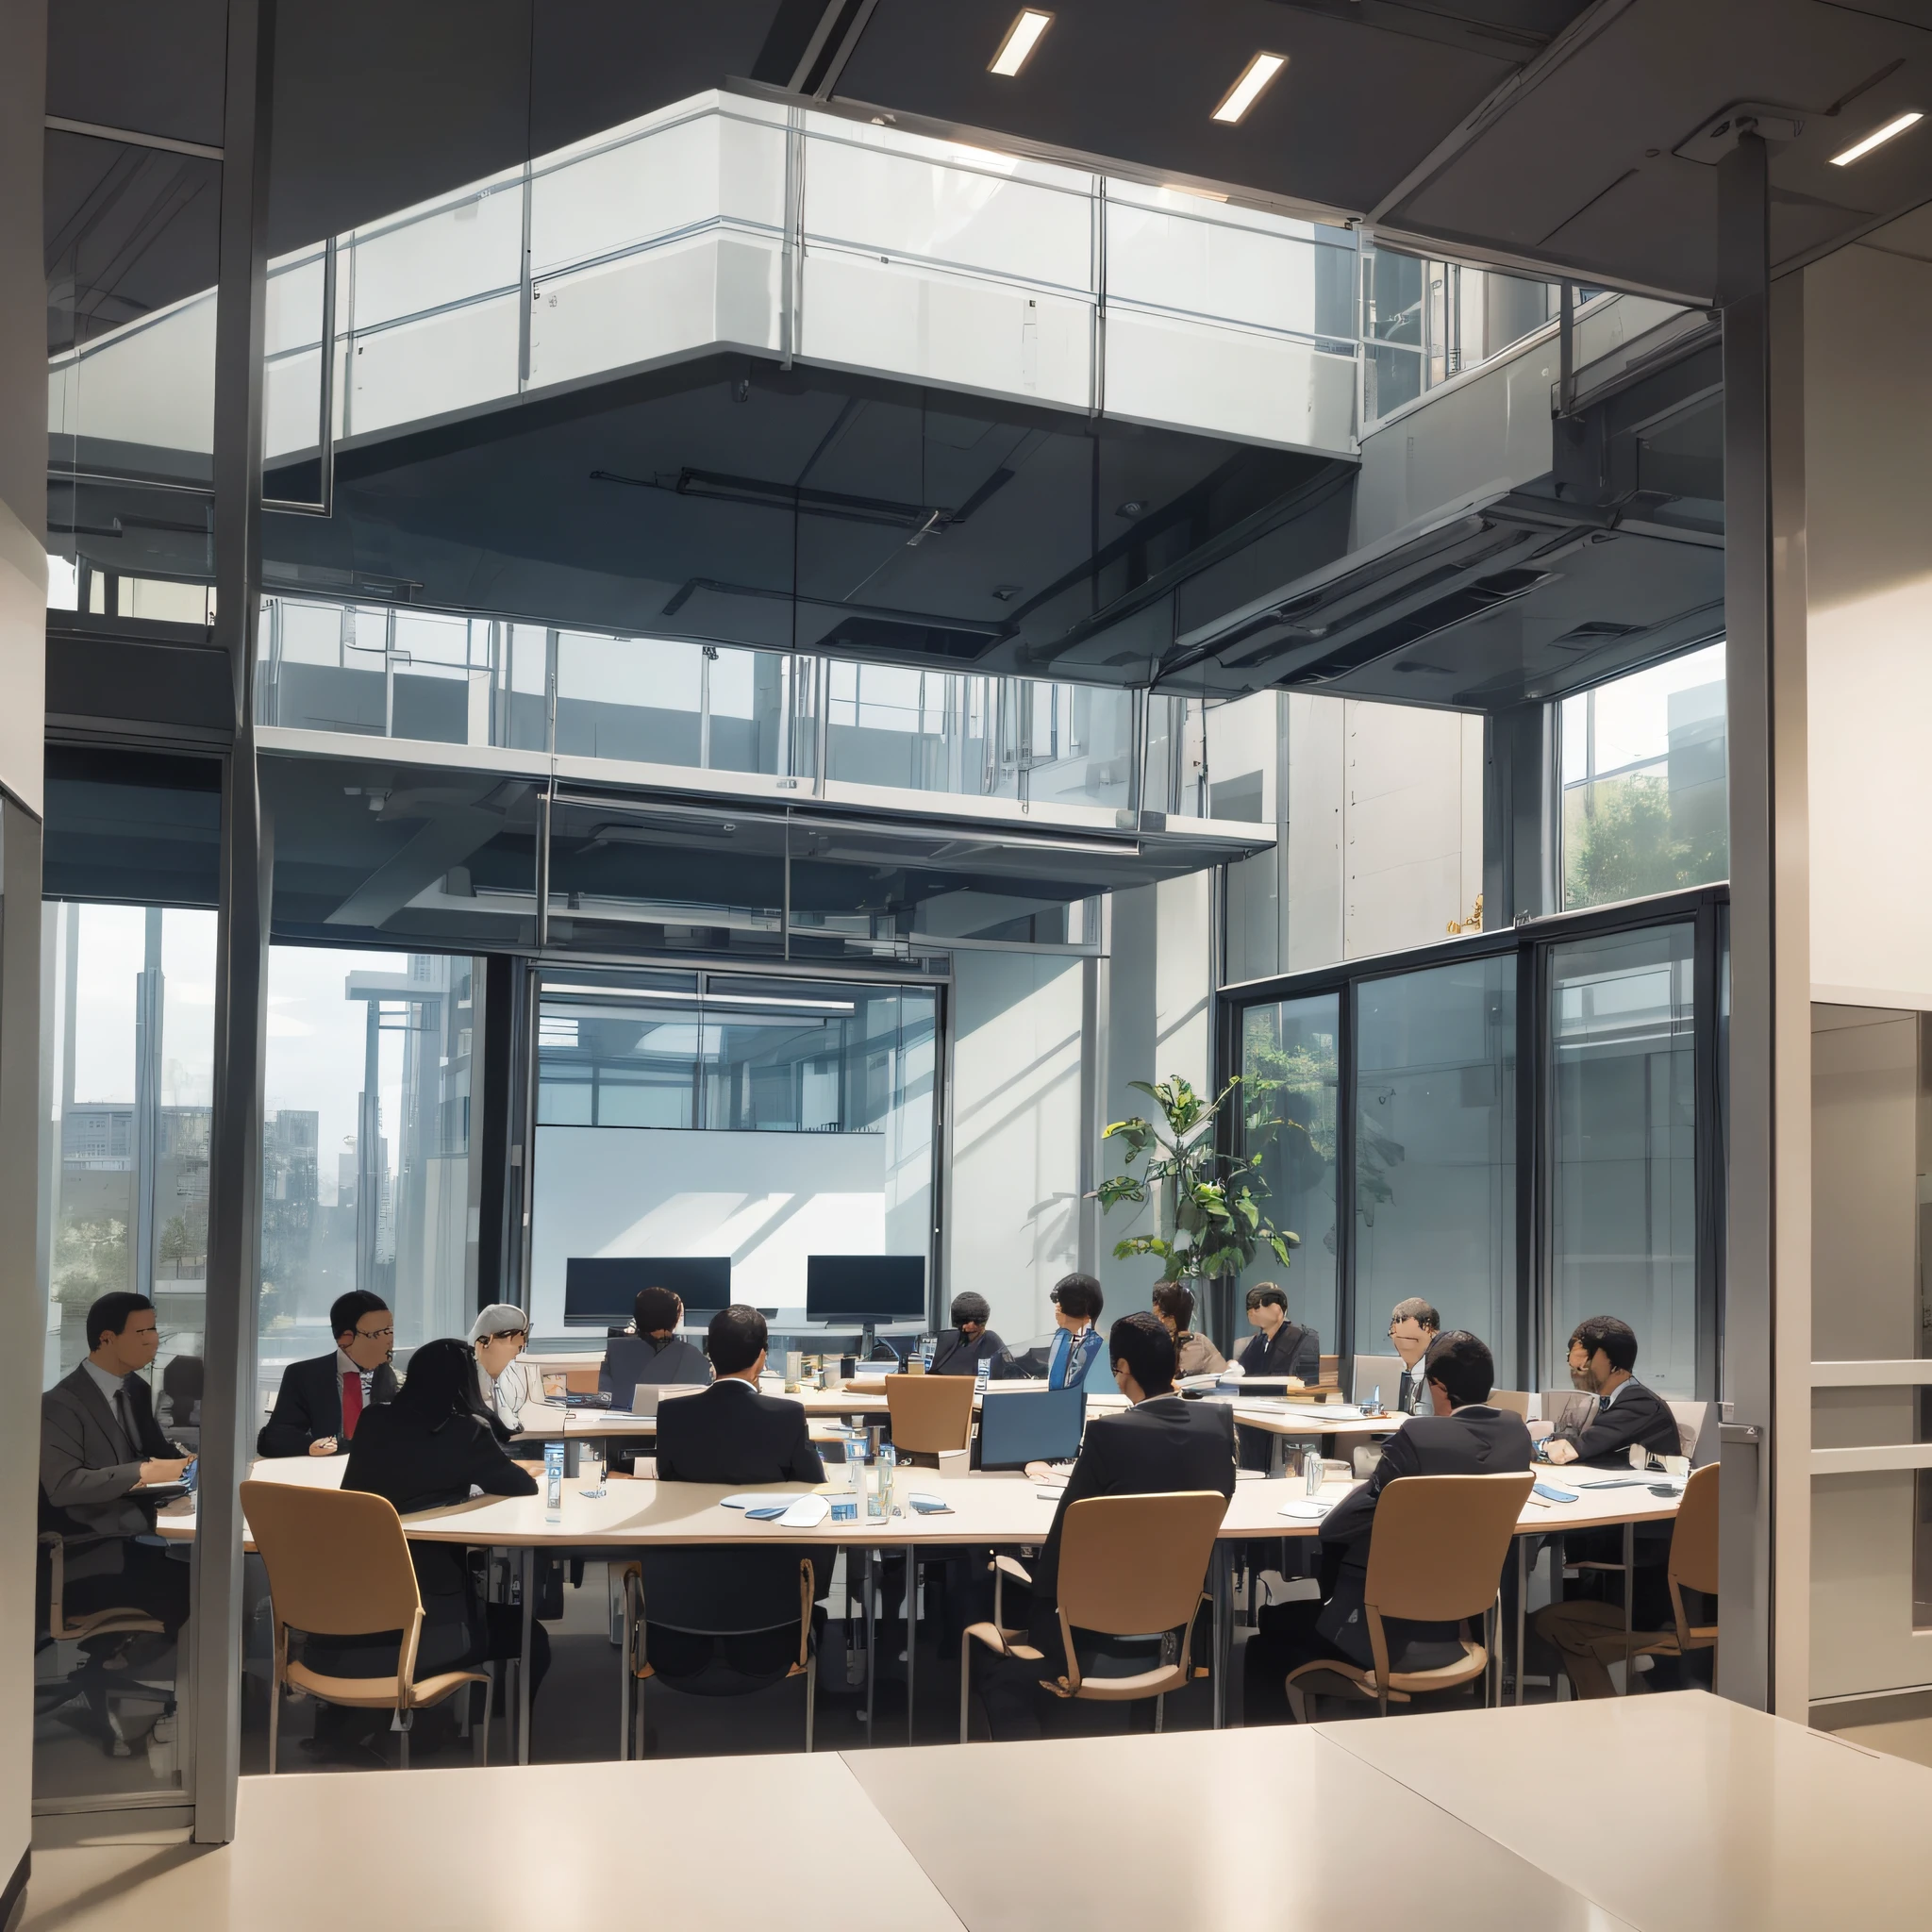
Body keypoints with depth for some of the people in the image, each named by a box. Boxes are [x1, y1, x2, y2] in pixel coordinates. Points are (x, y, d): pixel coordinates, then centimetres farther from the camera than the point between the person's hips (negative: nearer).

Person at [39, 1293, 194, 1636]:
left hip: (139, 1530, 8)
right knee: (193, 1590, -28)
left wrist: (187, 1462, -4)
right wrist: (143, 1473, -27)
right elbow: (62, 1485, -21)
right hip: (93, 1550, -7)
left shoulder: (135, 1388, 13)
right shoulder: (61, 1404, -11)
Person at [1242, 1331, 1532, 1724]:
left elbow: (1336, 1527, -18)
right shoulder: (1516, 1433, -4)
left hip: (1396, 1633, -7)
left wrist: (1368, 1486, 0)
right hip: (1469, 1622, 7)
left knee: (1270, 1628, 15)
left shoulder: (1420, 1435, -23)